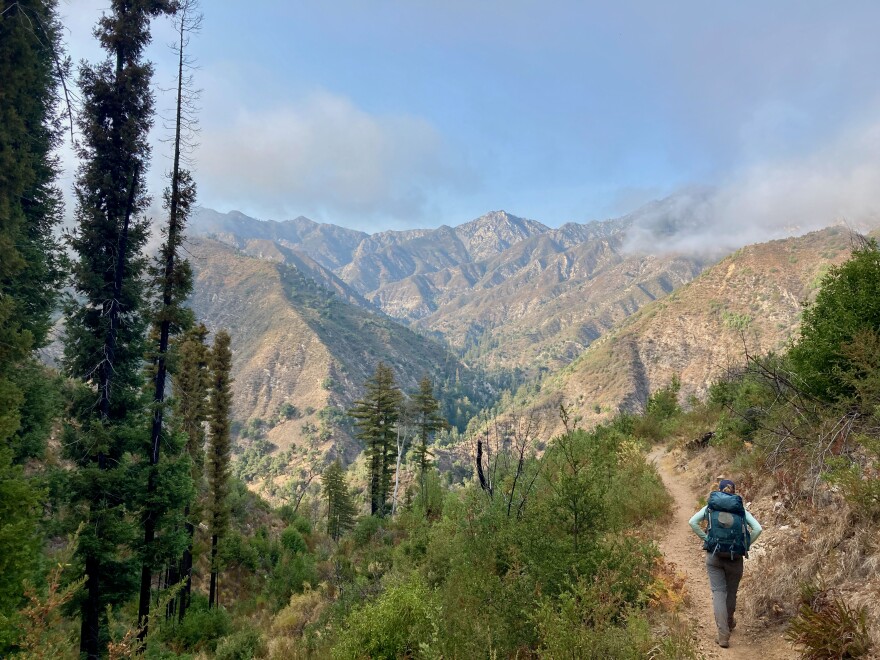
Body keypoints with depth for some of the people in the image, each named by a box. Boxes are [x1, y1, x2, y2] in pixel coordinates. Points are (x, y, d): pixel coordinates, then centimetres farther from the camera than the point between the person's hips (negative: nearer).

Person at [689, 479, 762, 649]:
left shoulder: (710, 506, 4)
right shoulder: (741, 509, 5)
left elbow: (693, 522, -7)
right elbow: (757, 529, -5)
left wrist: (705, 539, 1)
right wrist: (745, 546, 4)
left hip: (714, 556, -1)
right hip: (735, 557, 1)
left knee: (718, 592, 2)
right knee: (731, 591, 20)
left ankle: (723, 634, -8)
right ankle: (729, 623, 41)